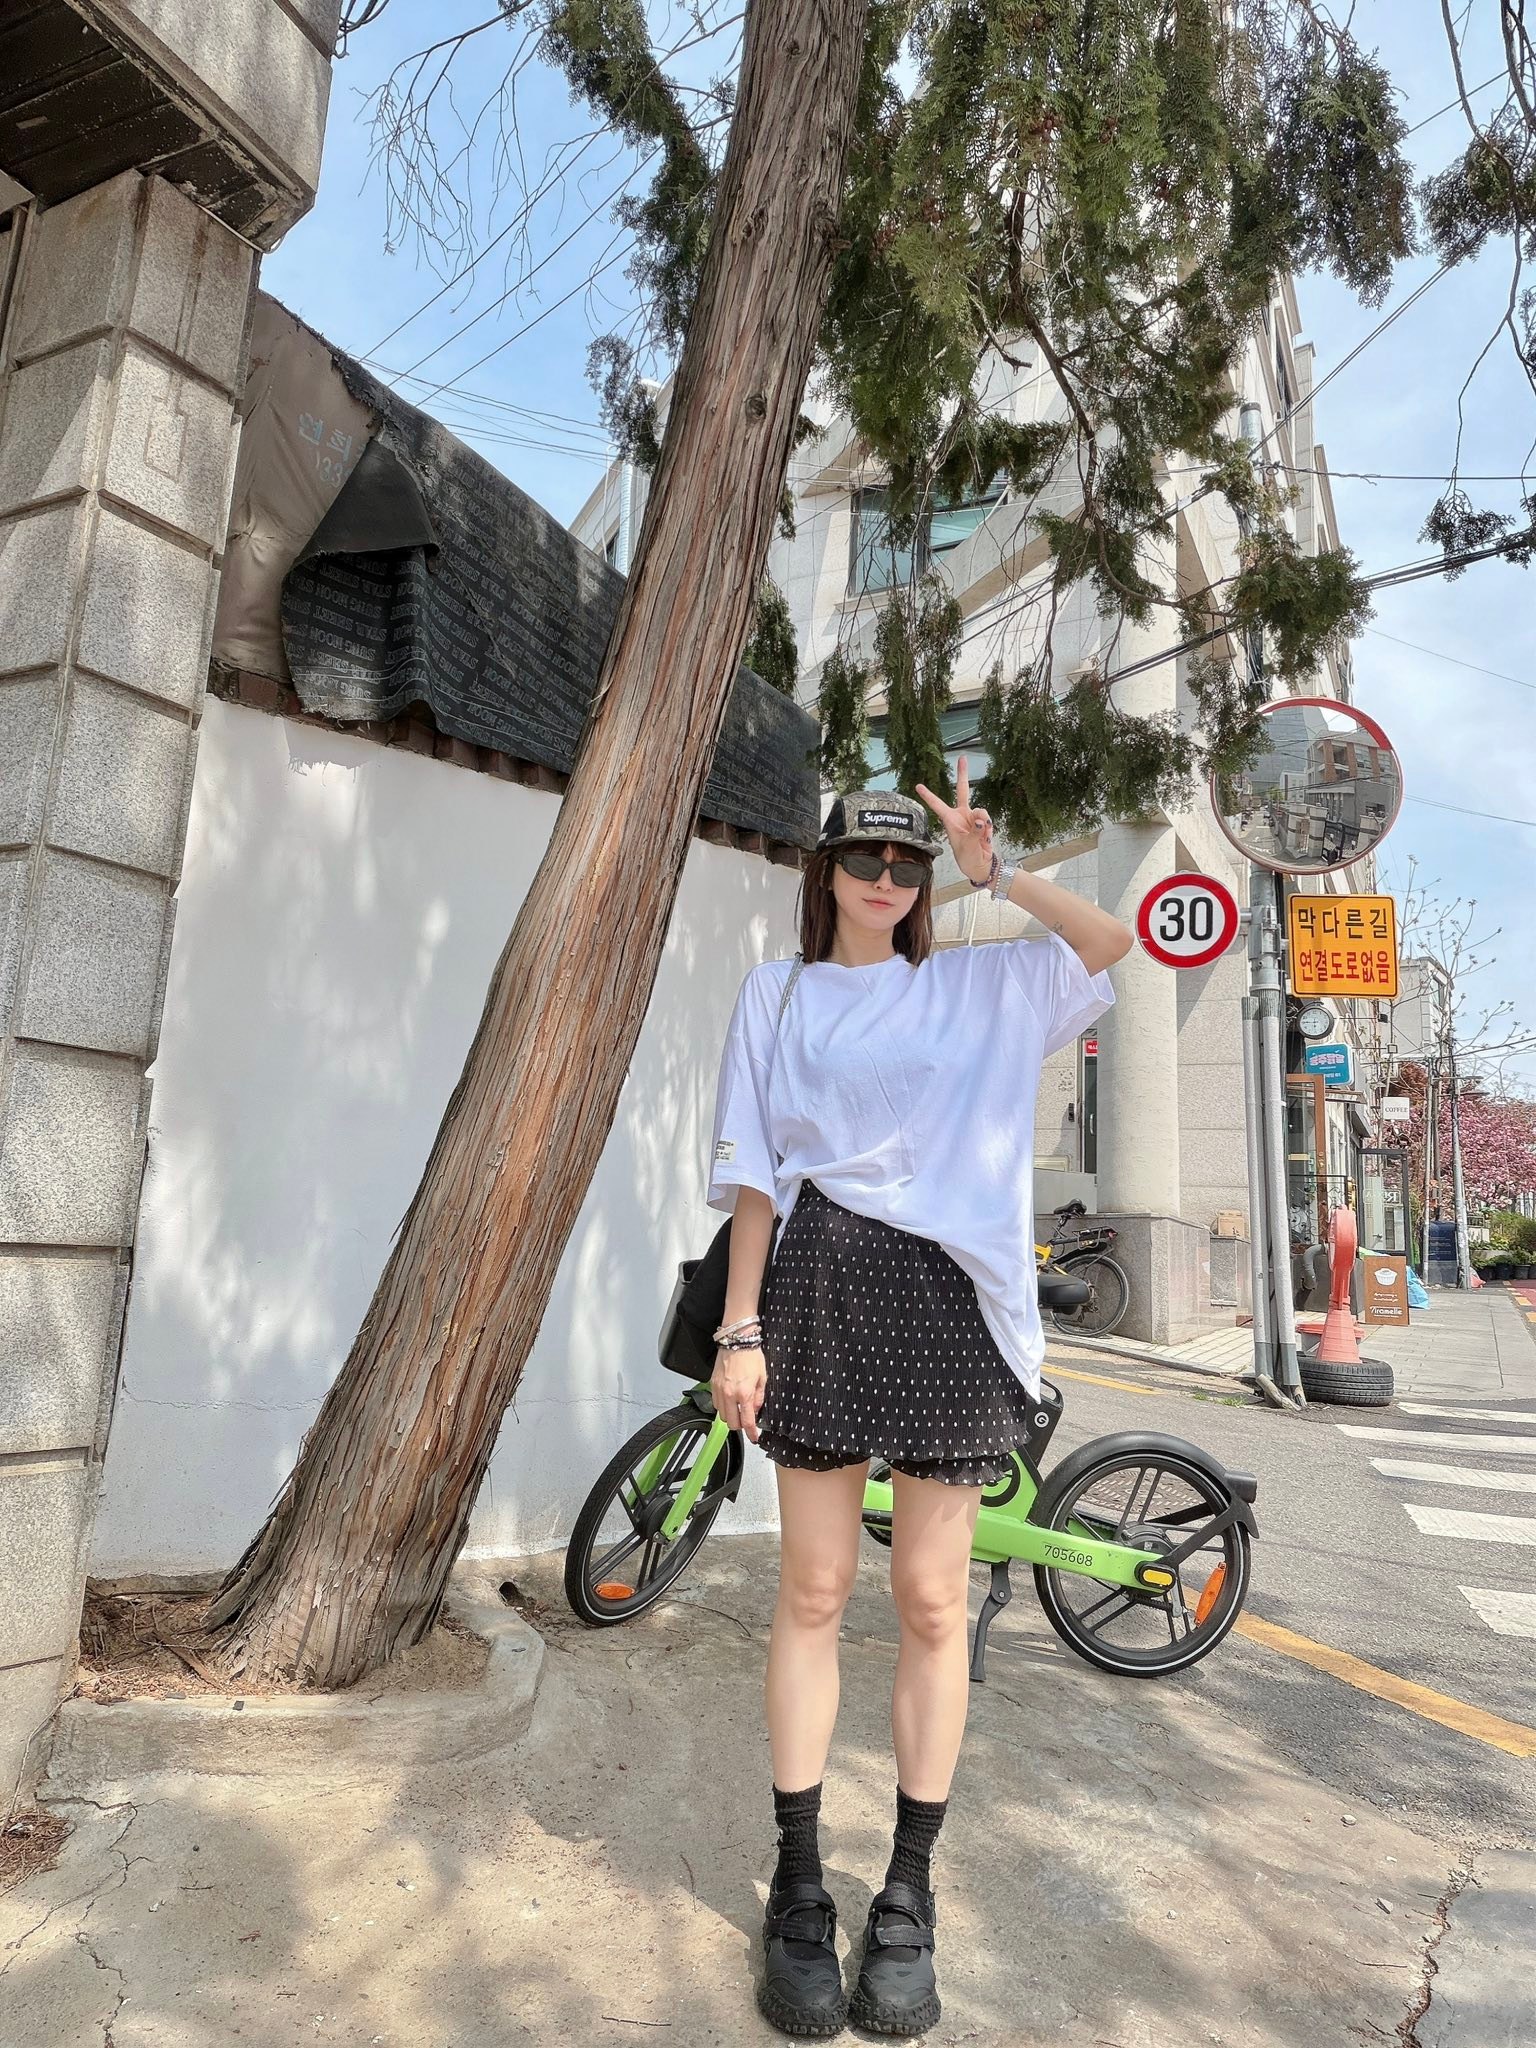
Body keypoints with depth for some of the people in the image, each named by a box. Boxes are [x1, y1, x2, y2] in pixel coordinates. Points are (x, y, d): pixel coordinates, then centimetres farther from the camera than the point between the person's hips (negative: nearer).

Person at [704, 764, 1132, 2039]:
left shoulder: (978, 987, 13)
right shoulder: (777, 994, 11)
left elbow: (1111, 943, 0)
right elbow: (754, 1176, 7)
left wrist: (994, 868, -1)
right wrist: (740, 1327, 0)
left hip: (950, 1299, 1)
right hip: (822, 1288, 0)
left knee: (932, 1602, 5)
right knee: (814, 1592, 6)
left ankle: (910, 1895, 23)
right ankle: (799, 1887, 22)